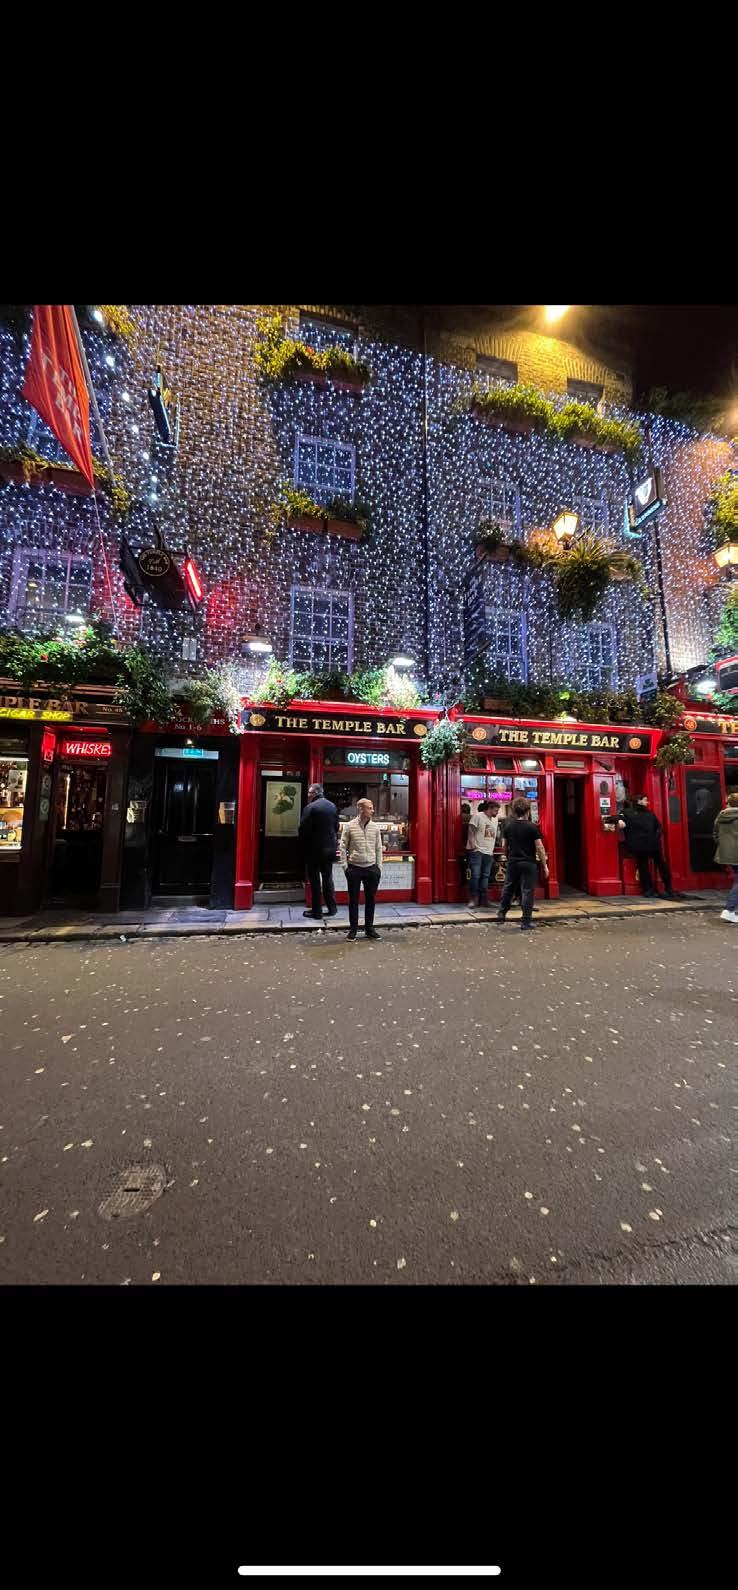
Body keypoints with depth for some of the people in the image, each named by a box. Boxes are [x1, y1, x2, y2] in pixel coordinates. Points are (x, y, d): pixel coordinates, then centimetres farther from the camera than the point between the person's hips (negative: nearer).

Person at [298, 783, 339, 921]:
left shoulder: (310, 807, -16)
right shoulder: (333, 806, 4)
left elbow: (303, 829, -14)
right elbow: (336, 826, 9)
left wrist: (303, 844, 3)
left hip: (314, 849, -6)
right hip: (330, 848, 6)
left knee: (315, 881, 5)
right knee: (328, 878, 17)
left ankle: (316, 912, 11)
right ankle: (332, 908, 21)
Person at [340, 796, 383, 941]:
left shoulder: (375, 827, 3)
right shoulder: (349, 826, -5)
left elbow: (378, 848, 7)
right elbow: (343, 847, -1)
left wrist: (379, 867, 4)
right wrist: (345, 866, -5)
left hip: (371, 868, 3)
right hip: (354, 868, -2)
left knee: (370, 899, 10)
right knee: (353, 899, 7)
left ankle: (369, 928, 25)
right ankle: (353, 929, 21)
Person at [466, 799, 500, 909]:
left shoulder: (495, 819, 15)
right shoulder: (478, 816, -6)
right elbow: (471, 832, -9)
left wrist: (492, 849, 16)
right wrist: (472, 845, -16)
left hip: (489, 852, 7)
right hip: (477, 851, -6)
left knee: (485, 876, 9)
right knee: (475, 875, -7)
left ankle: (483, 899, 16)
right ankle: (473, 899, 1)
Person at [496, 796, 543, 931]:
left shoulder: (508, 826, 2)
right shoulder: (532, 827, -10)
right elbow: (539, 848, -11)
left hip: (512, 862, 4)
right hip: (529, 863, -4)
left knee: (508, 888, 19)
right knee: (527, 891, 2)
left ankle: (501, 914, 29)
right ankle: (526, 923, 6)